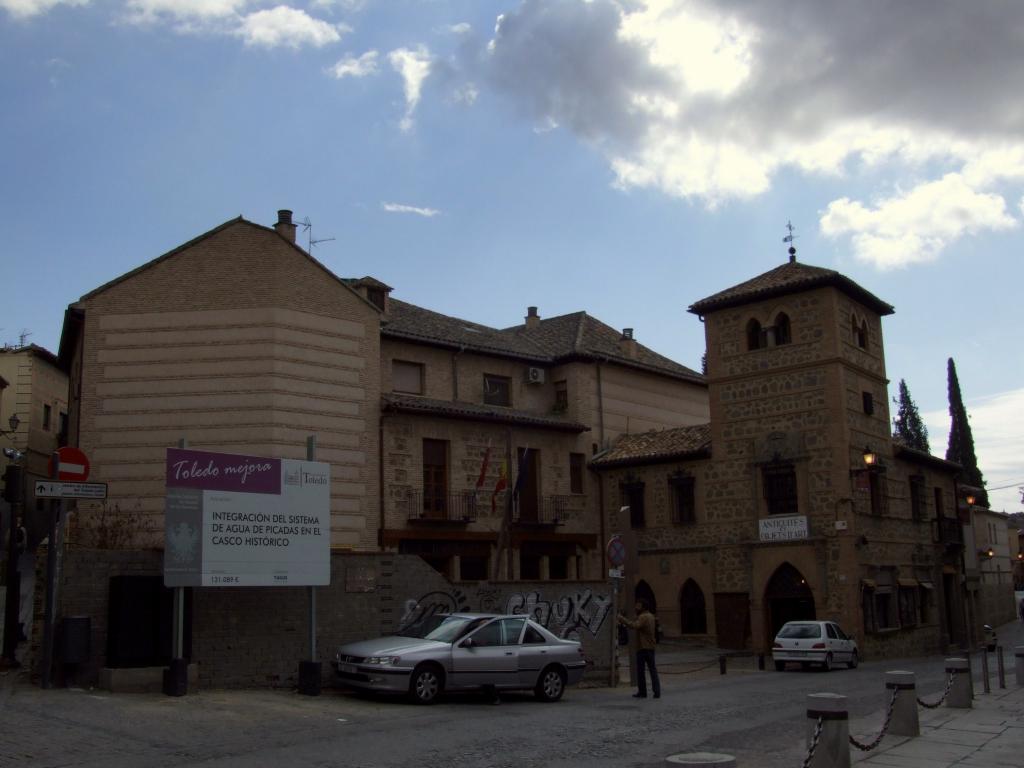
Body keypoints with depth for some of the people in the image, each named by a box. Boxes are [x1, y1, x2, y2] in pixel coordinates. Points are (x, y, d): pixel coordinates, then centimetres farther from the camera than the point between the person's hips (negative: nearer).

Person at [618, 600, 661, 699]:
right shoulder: (650, 616, 16)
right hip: (651, 647, 8)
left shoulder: (643, 617, -14)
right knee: (653, 669, 9)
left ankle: (642, 692, 1)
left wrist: (622, 619, -29)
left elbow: (634, 626, -31)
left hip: (642, 647, -8)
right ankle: (657, 691, 5)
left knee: (640, 670, -1)